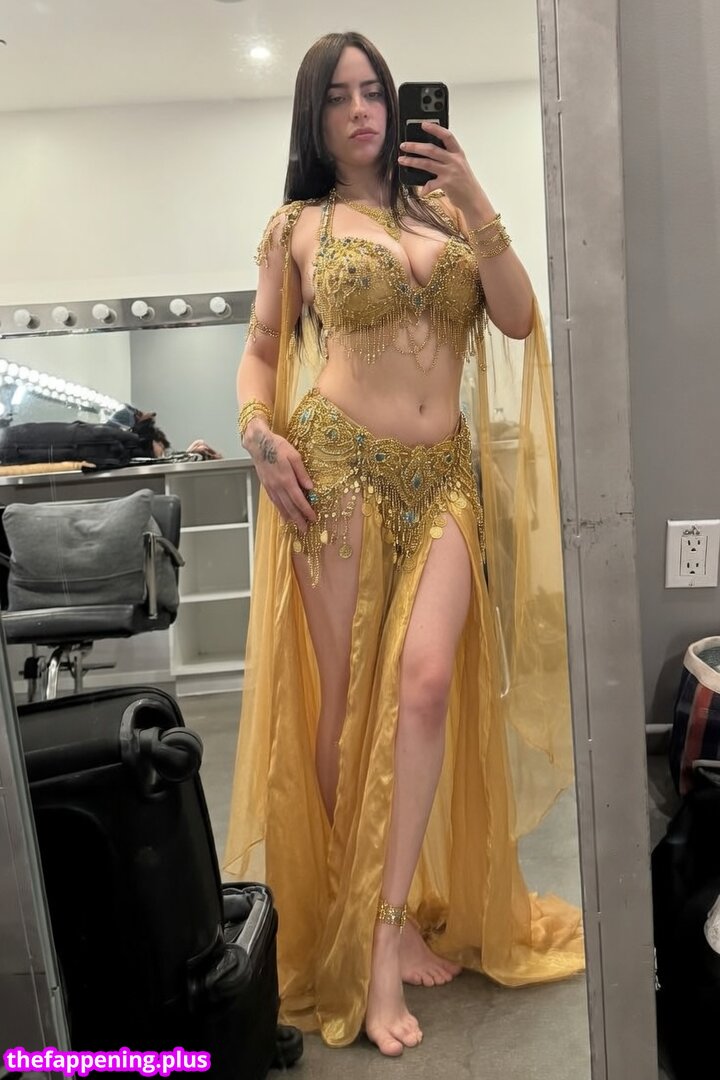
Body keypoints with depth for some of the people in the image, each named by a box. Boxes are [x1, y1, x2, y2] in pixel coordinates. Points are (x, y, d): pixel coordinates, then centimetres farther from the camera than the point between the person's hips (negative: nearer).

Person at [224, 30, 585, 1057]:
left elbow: (520, 319, 7)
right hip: (338, 470, -2)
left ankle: (388, 935, -2)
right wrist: (260, 432, -5)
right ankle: (365, 917, 19)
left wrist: (478, 206, -3)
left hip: (443, 478, 2)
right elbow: (262, 347, 14)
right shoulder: (297, 226, 10)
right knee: (346, 704, -1)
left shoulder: (443, 206, 16)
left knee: (426, 682, -15)